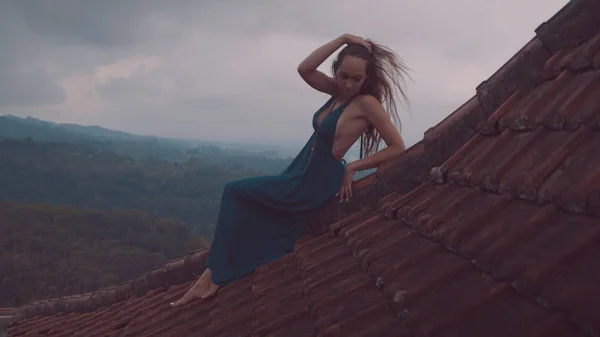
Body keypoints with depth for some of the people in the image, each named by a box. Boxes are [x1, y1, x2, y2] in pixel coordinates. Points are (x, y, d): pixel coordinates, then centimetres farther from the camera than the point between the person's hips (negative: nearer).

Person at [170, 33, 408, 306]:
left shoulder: (367, 102, -18)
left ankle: (213, 277, 2)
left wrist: (353, 167, -16)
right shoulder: (339, 91, 3)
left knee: (234, 192, -4)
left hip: (314, 184, -9)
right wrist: (343, 39, -13)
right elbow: (304, 69, -8)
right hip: (301, 174, 9)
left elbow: (398, 147, -19)